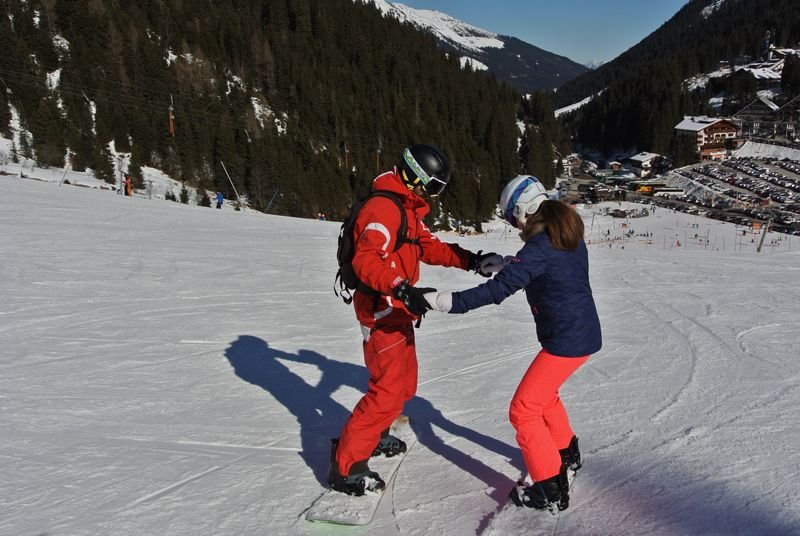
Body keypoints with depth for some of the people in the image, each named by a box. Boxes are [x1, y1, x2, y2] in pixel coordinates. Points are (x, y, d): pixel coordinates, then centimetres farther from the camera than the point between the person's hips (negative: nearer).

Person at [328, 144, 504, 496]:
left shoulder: (408, 208, 14)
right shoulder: (383, 208, -21)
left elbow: (429, 247, 18)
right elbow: (366, 261, -30)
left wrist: (471, 261, 7)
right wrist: (403, 289, -43)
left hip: (397, 311, 11)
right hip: (382, 312, -10)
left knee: (404, 382, 21)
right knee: (389, 391, -9)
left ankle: (375, 436, 41)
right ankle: (345, 466, 0)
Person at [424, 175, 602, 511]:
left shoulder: (540, 247, -22)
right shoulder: (569, 234, 5)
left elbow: (499, 289, -30)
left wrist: (450, 302, -32)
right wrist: (509, 263, 16)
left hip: (566, 341, -9)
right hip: (585, 333, 9)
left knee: (523, 410, -1)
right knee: (544, 393, 29)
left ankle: (551, 489, 4)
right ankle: (566, 454, 45)